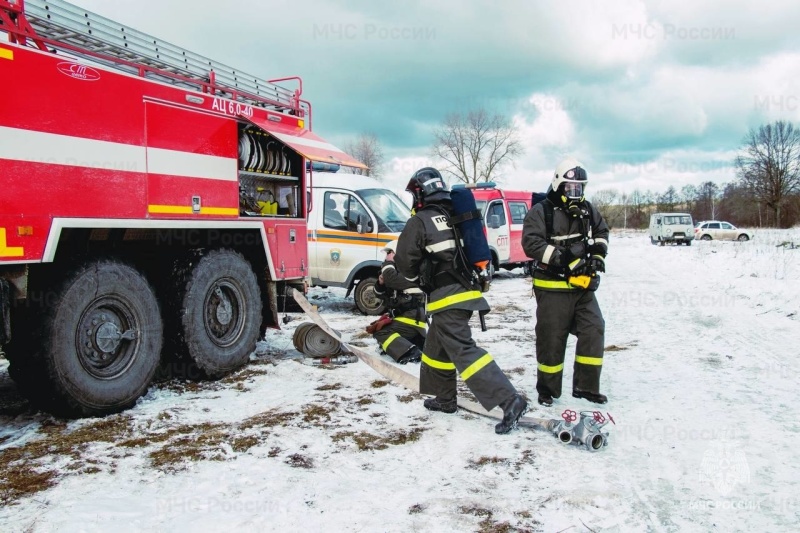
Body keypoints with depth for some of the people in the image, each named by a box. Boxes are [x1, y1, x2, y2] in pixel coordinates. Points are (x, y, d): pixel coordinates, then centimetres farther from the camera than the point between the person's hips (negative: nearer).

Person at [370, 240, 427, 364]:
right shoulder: (397, 270, 16)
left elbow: (392, 280, -29)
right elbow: (381, 294, 20)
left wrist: (388, 263, -11)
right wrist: (381, 283, -2)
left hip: (413, 317, -11)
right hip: (405, 315, 11)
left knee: (381, 332, -20)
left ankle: (409, 354, -32)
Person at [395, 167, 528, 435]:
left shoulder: (419, 222, -9)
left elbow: (406, 263, -5)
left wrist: (419, 278, 15)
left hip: (446, 298, -8)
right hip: (467, 291, 8)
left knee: (463, 351, -11)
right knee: (437, 347, 21)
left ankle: (509, 400, -18)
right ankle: (445, 398, 32)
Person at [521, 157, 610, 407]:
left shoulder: (588, 210, 11)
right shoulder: (540, 212, -9)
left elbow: (601, 232, 25)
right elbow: (531, 243, -19)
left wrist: (598, 254, 3)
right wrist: (566, 259, -24)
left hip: (583, 286, 6)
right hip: (553, 287, -6)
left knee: (593, 331, 4)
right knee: (552, 339, 1)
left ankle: (585, 386, 17)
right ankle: (547, 389, 18)